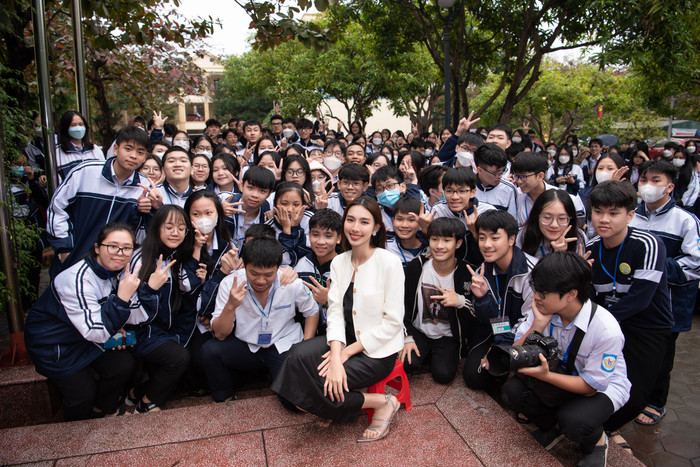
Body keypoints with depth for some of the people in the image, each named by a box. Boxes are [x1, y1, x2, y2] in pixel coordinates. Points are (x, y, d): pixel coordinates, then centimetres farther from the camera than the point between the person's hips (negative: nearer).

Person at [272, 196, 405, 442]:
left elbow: (393, 322, -14)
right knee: (298, 355, -21)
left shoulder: (389, 262, -14)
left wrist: (348, 352, -15)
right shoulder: (339, 262, 3)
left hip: (378, 349, -5)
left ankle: (383, 403, 1)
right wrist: (335, 357, -20)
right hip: (347, 338, 6)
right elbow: (335, 312, -4)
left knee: (318, 383, -20)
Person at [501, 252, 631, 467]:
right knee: (512, 389, -19)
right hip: (560, 375, 5)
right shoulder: (543, 311, -18)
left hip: (603, 388, -4)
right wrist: (537, 326, -31)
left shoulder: (607, 330, -30)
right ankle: (553, 425, 12)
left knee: (574, 421, -33)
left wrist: (546, 375, -38)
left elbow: (590, 386, -22)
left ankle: (596, 440, 6)